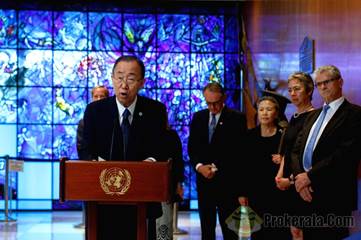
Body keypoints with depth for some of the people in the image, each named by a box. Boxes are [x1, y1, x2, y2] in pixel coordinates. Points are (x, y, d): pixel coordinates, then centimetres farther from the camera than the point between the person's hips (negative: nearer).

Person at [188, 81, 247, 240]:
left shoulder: (237, 118, -4)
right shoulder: (198, 117, 10)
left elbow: (238, 150, -9)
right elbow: (192, 147, 8)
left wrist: (216, 167, -14)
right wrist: (199, 166, -9)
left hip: (227, 181, -4)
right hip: (203, 179, 4)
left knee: (229, 227, 0)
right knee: (206, 226, 11)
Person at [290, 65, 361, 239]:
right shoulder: (313, 116, 19)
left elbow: (346, 154, -17)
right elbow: (296, 150, 12)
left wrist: (310, 176, -16)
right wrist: (299, 177, -8)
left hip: (333, 196, -6)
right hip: (306, 194, 6)